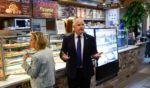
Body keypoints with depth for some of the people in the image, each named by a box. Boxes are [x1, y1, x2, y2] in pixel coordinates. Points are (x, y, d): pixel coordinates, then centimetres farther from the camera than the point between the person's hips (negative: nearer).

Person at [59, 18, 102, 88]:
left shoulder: (90, 38, -1)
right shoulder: (67, 39, -3)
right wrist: (63, 56, -22)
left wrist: (96, 55, -21)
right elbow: (62, 53, 0)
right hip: (72, 71, 0)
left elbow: (94, 52, 2)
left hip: (86, 71, 1)